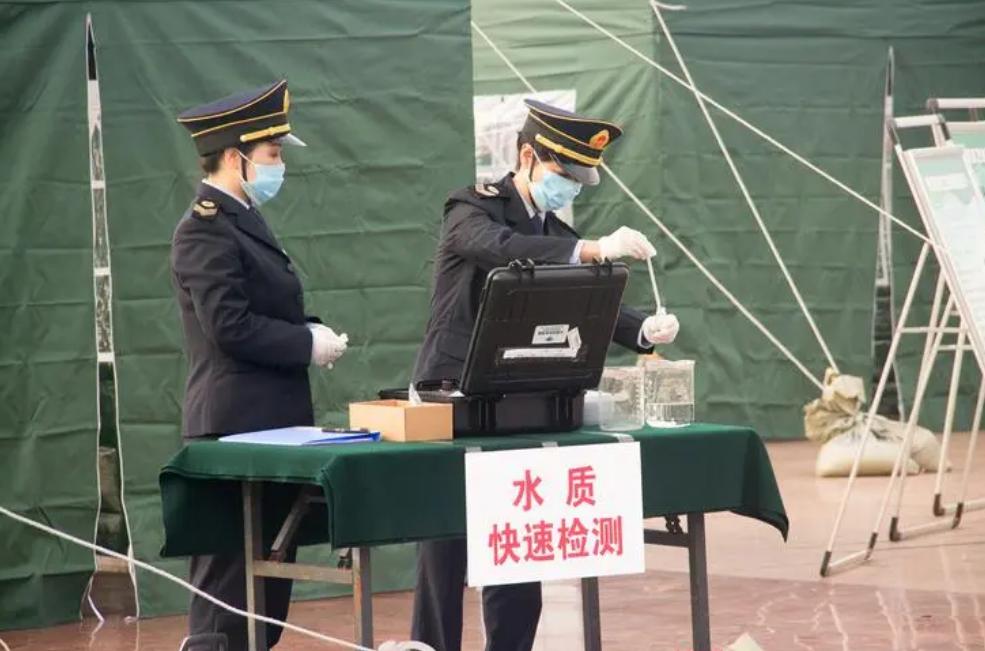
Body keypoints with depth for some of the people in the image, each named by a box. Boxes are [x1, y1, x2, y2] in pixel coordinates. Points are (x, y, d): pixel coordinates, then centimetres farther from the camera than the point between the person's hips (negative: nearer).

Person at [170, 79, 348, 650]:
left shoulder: (244, 221, 17)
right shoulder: (204, 230, -14)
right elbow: (231, 327, -22)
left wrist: (312, 331, 5)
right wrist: (308, 344, -14)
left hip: (272, 421, 10)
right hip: (236, 426, -10)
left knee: (271, 571, 13)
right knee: (230, 576, -7)